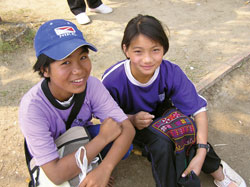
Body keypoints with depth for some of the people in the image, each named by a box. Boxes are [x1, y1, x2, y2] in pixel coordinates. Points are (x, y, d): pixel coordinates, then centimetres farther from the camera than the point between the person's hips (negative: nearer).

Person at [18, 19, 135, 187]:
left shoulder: (91, 85, -25)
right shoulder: (32, 107, -35)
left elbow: (127, 128, -26)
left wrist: (104, 168, -42)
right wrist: (103, 138, -34)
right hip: (53, 159, -2)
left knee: (123, 140, -23)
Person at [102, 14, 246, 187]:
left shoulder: (172, 73, -26)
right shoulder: (112, 80, -30)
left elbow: (199, 110, -23)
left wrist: (201, 154, -31)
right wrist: (131, 120, -35)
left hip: (161, 116, 2)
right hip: (128, 126, -2)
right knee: (161, 144, -31)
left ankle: (216, 168, -1)